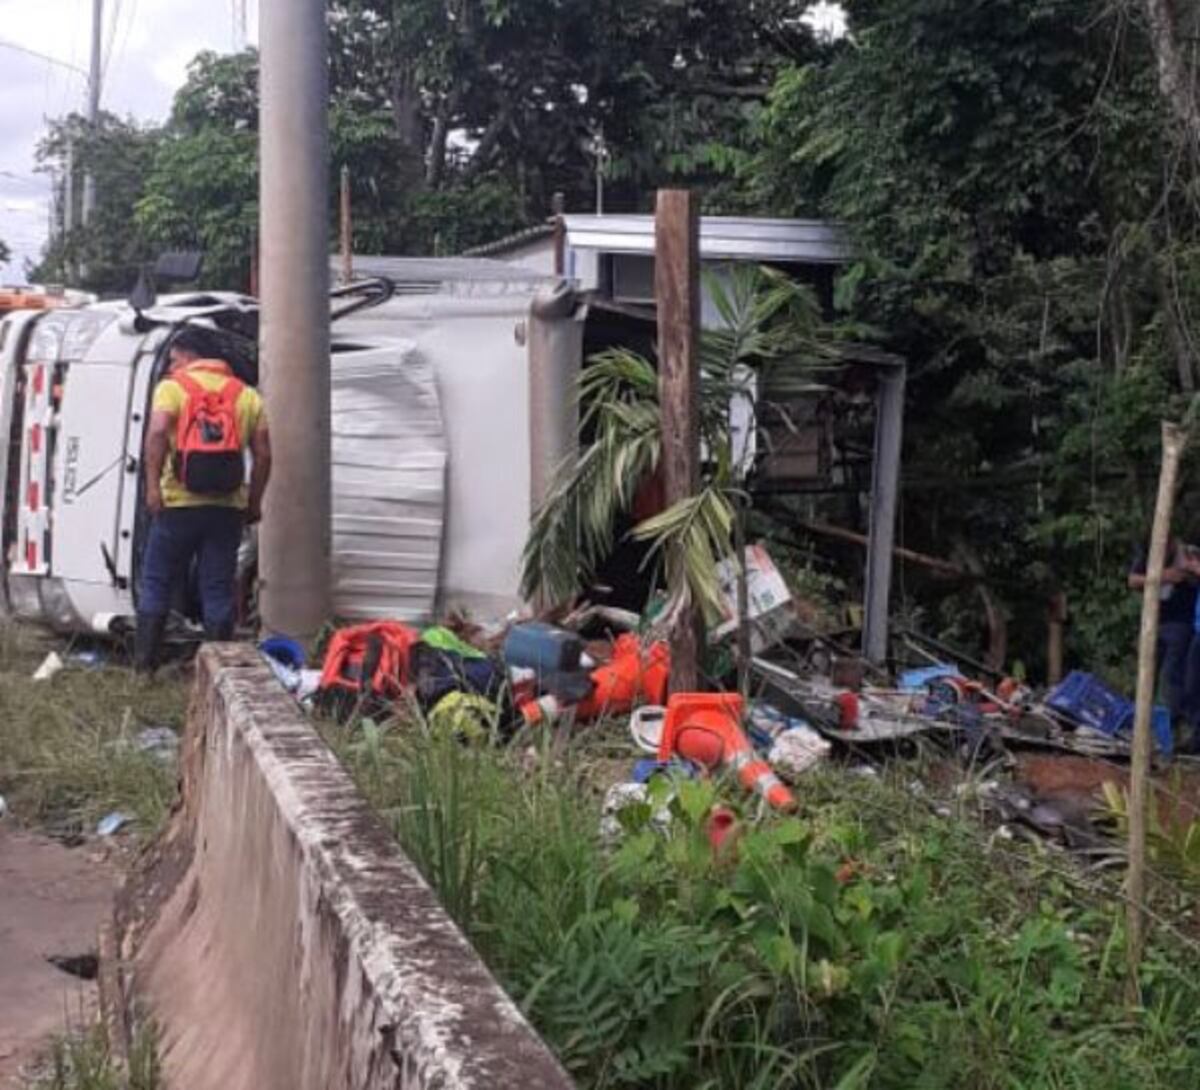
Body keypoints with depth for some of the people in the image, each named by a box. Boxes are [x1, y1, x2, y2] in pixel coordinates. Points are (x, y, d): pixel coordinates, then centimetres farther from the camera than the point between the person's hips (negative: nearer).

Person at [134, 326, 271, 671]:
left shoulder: (172, 387, 0)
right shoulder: (247, 395, 10)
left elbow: (157, 433, -17)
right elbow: (263, 454, 5)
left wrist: (152, 485, -17)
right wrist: (254, 501, 11)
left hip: (179, 503, -2)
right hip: (228, 506, 2)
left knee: (157, 583, 9)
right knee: (218, 588, 9)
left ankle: (144, 661, 11)